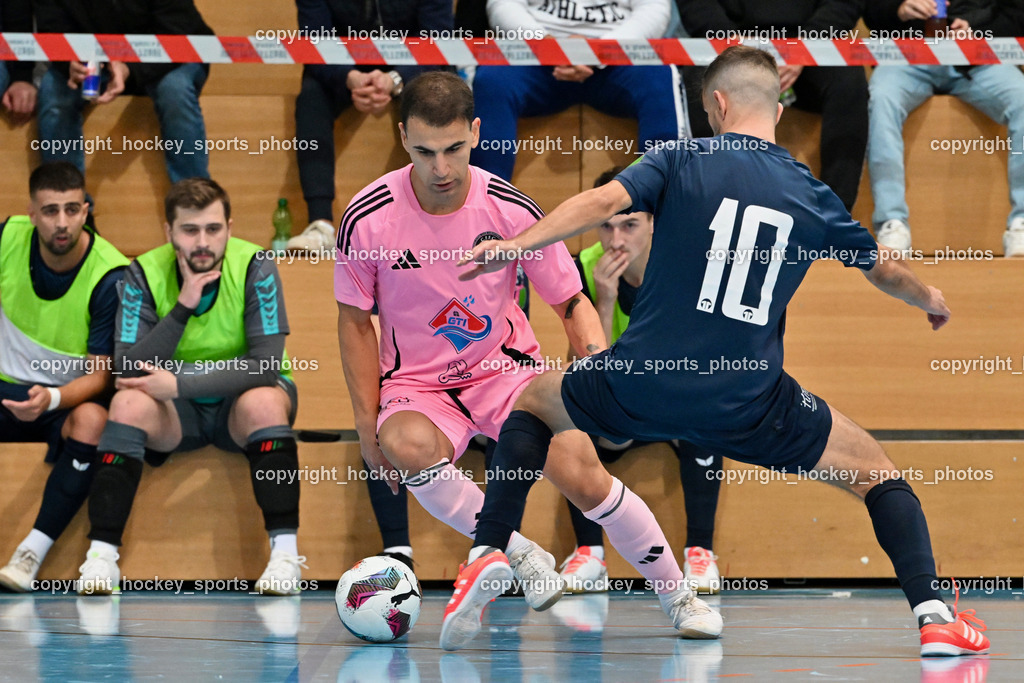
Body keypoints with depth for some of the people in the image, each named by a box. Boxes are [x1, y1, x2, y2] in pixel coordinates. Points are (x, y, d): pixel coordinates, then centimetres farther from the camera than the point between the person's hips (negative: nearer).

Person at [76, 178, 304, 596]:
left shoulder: (254, 267, -18)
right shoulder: (144, 274, -12)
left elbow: (267, 363, -26)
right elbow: (128, 369, -20)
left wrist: (179, 383, -30)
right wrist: (182, 307, -29)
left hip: (241, 398, -2)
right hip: (177, 415, 2)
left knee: (263, 401, -34)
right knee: (128, 403, -28)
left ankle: (286, 554, -32)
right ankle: (101, 554, -27)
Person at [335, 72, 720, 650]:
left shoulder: (511, 208, -12)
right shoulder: (367, 219, -14)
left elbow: (571, 301, 0)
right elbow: (355, 322, 0)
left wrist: (597, 354, -20)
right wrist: (369, 426, -4)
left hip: (507, 368, 1)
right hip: (416, 385, 0)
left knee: (584, 475, -22)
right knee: (407, 446, -37)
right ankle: (520, 555, -19)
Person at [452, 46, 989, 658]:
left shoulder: (683, 159, 2)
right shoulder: (812, 195, 9)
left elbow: (602, 202, -14)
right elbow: (886, 270, 25)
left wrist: (515, 245, -13)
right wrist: (930, 299, 46)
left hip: (639, 387, 0)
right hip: (749, 408, 0)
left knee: (533, 404, 29)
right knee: (878, 472, 18)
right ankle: (933, 616, 0)